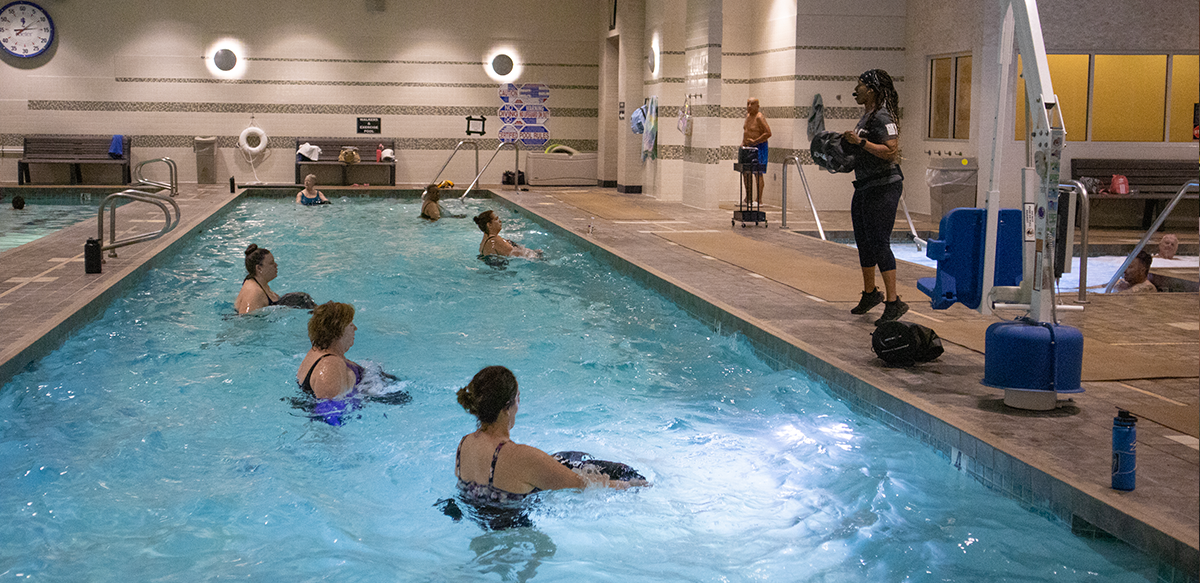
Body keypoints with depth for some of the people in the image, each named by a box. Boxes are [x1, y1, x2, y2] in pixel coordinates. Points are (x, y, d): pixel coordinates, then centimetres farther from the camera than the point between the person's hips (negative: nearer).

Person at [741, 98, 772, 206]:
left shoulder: (759, 118, -14)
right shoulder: (748, 116, 12)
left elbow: (768, 133, -20)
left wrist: (755, 141, -20)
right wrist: (743, 142, 12)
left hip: (758, 147, -9)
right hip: (748, 148, 9)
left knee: (757, 173, -7)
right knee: (745, 172, 10)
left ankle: (759, 200, -4)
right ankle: (748, 198, 21)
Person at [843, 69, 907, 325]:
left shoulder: (882, 117, -16)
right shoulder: (867, 115, 15)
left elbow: (891, 151, -25)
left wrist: (860, 142, -25)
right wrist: (850, 144, 13)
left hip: (883, 187, -10)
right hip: (865, 187, 10)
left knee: (879, 244, -11)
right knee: (864, 243, 18)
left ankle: (894, 302, -8)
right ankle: (870, 293, 33)